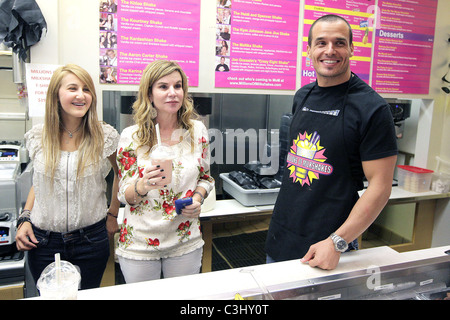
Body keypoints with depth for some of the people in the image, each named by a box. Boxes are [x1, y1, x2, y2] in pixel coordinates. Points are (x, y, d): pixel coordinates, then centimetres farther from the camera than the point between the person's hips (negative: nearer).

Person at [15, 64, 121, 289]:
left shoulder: (105, 136, -8)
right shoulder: (37, 136, -2)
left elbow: (120, 173, 7)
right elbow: (39, 181, 13)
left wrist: (113, 214, 6)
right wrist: (25, 218, 2)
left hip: (91, 240, -1)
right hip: (43, 241, 2)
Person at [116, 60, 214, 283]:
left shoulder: (197, 131, -3)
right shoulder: (131, 137, -10)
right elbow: (124, 196, -7)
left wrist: (198, 198, -11)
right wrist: (143, 186, -29)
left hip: (186, 243, 2)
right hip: (139, 246, -1)